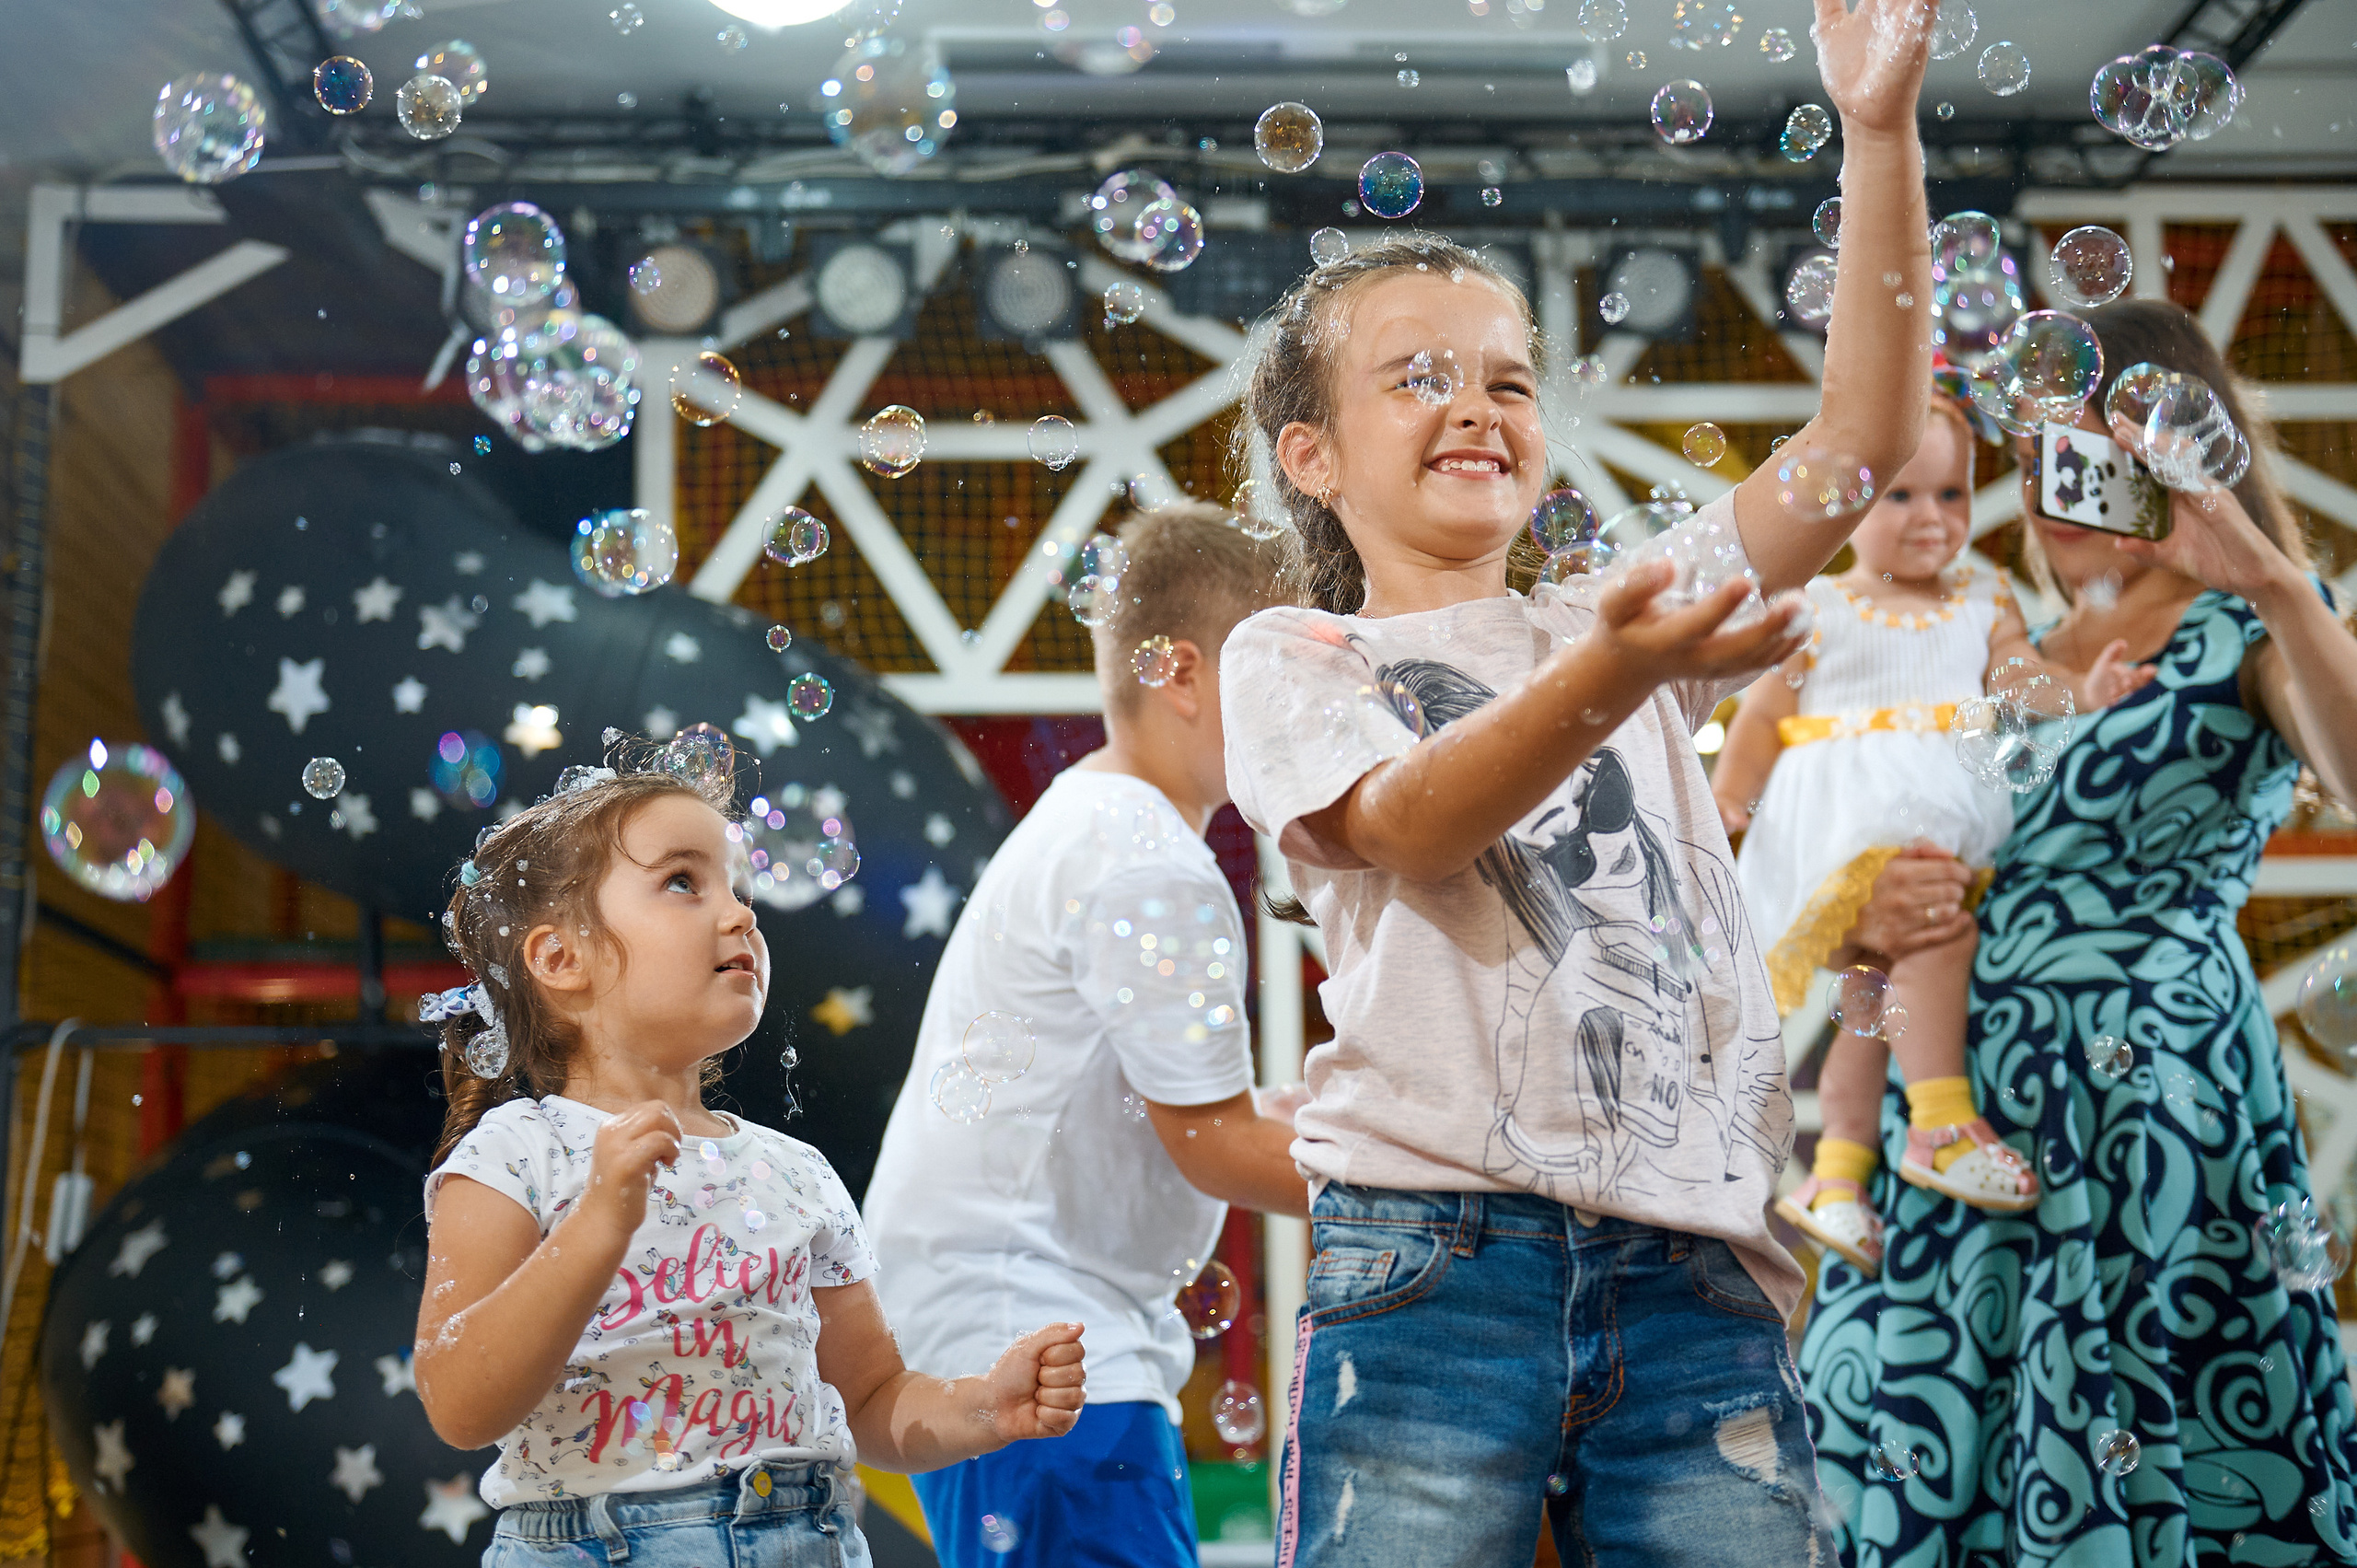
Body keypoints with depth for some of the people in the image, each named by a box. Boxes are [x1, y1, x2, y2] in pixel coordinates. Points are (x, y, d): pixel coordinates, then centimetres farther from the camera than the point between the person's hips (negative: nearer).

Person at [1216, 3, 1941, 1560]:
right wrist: (1604, 679, -29)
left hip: (1689, 1261, 4)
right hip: (1437, 1247, -3)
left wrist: (1881, 131, 1)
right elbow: (1411, 827, -10)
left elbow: (1863, 442, 10)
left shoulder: (1625, 614, 22)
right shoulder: (1292, 656, 11)